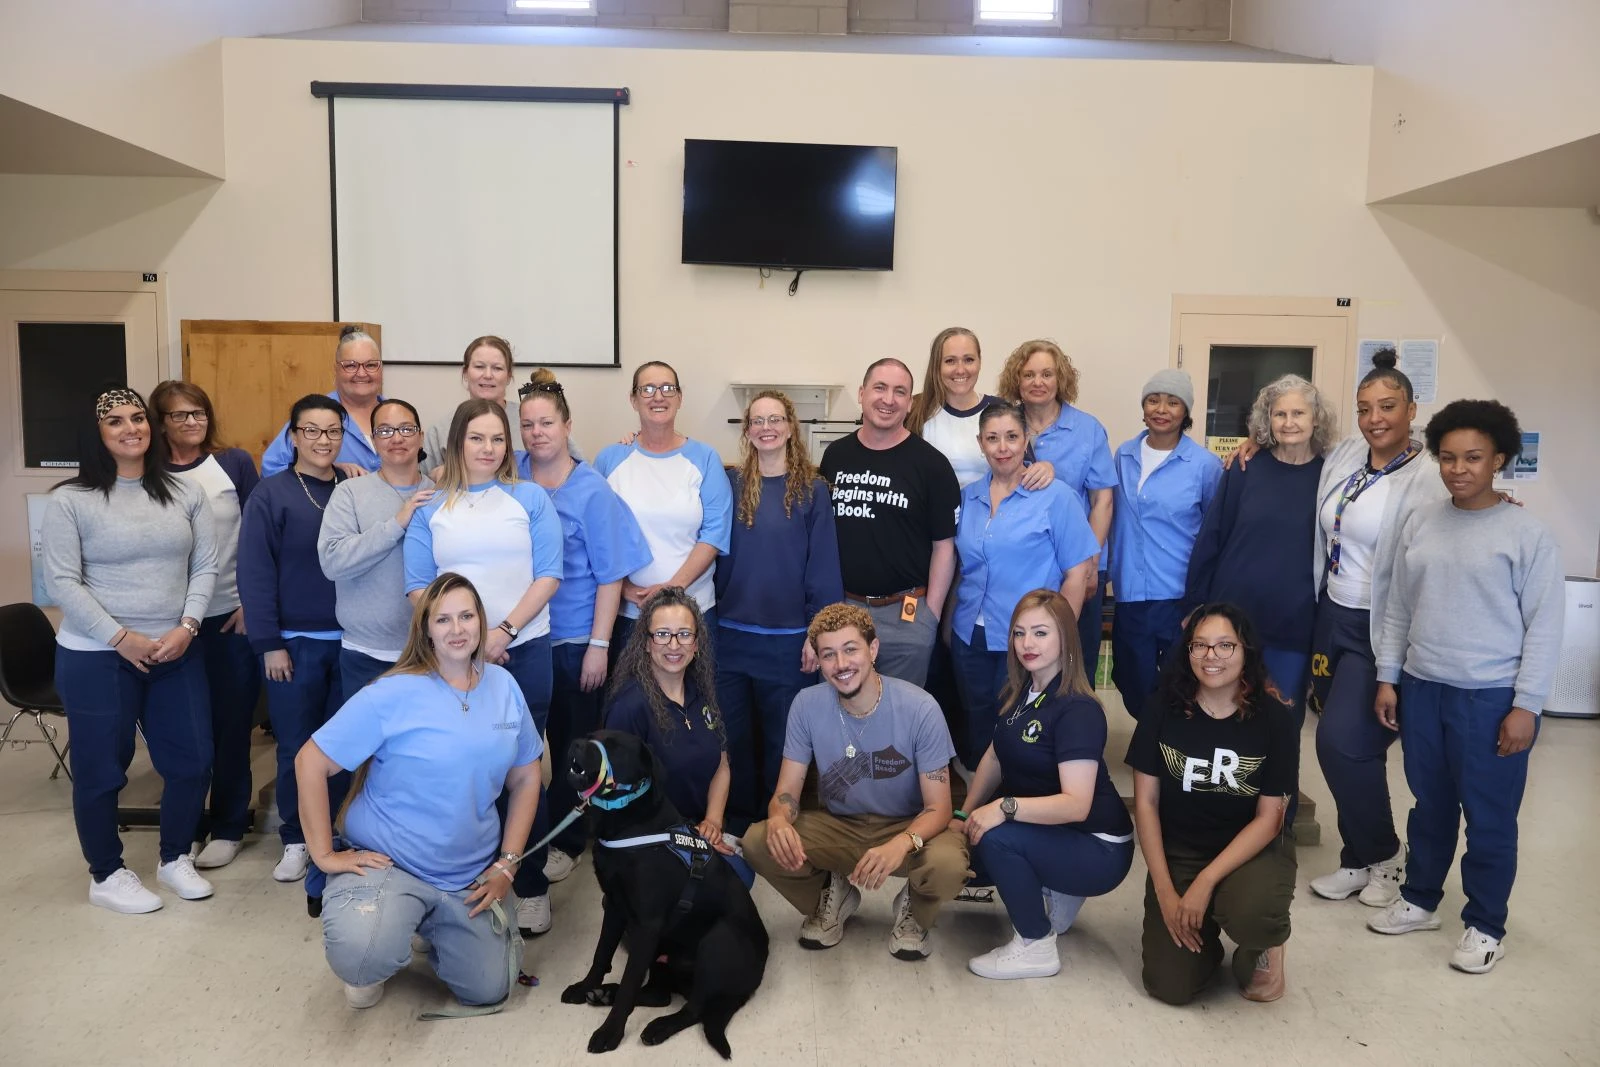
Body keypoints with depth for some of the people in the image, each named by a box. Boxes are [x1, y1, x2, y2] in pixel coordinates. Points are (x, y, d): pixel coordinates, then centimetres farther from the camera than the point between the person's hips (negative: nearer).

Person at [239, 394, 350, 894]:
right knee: (296, 747, 7)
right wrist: (268, 643, -10)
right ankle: (295, 839, 22)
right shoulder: (271, 493, -4)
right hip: (295, 642, -2)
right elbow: (255, 573, -7)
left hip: (350, 640, 2)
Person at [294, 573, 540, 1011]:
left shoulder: (504, 686, -2)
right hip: (385, 862, -4)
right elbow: (311, 762, -13)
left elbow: (526, 777, 7)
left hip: (468, 877, 5)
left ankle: (429, 928, 37)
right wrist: (325, 854, -14)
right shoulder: (393, 695, -16)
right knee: (361, 960, -33)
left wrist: (507, 863, 1)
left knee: (488, 991, 8)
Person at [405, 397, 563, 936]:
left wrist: (503, 631, -11)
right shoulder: (430, 508, 7)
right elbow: (418, 586, 2)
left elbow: (549, 574, -2)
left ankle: (531, 886, 15)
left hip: (524, 650, -1)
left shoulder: (531, 498, 5)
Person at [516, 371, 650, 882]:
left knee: (571, 744, 8)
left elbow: (610, 575, -7)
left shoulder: (591, 490, -6)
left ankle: (566, 842, 24)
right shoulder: (509, 477, 2)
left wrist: (599, 645, -11)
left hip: (573, 638, -3)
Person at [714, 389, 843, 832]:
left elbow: (823, 566, -4)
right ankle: (737, 825, 27)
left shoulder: (812, 489, -2)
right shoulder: (729, 483, 4)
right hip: (731, 634, 2)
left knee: (781, 740, 8)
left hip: (789, 639, -2)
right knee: (732, 736, 11)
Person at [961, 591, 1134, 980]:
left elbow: (1076, 804, -31)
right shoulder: (1019, 692, 1)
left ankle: (1035, 948, -10)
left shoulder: (1078, 711, -24)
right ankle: (1053, 891, 16)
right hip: (1043, 832, 8)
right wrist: (964, 816, -1)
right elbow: (995, 758, 9)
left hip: (1097, 849, -8)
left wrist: (1006, 807, -38)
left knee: (995, 838, -30)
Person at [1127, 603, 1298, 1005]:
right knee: (1169, 986, -11)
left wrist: (1206, 881, -20)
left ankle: (1264, 946, 3)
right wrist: (1164, 891, -11)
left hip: (1252, 848, -1)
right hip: (1178, 851, 1)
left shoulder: (1274, 718, -12)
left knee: (1249, 915, -36)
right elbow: (1146, 802, -5)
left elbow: (1269, 818, -11)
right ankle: (1203, 931, 23)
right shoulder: (1164, 708, -10)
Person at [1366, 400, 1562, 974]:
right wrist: (1388, 678, 8)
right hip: (1421, 689, 4)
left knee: (1489, 818, 7)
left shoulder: (1528, 534, -8)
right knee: (1430, 806, 18)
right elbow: (1398, 608, 10)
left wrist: (1526, 706, -10)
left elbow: (1544, 628, -8)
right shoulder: (1420, 523, 5)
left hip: (1491, 697, -4)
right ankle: (1420, 899, 34)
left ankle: (1485, 925, 23)